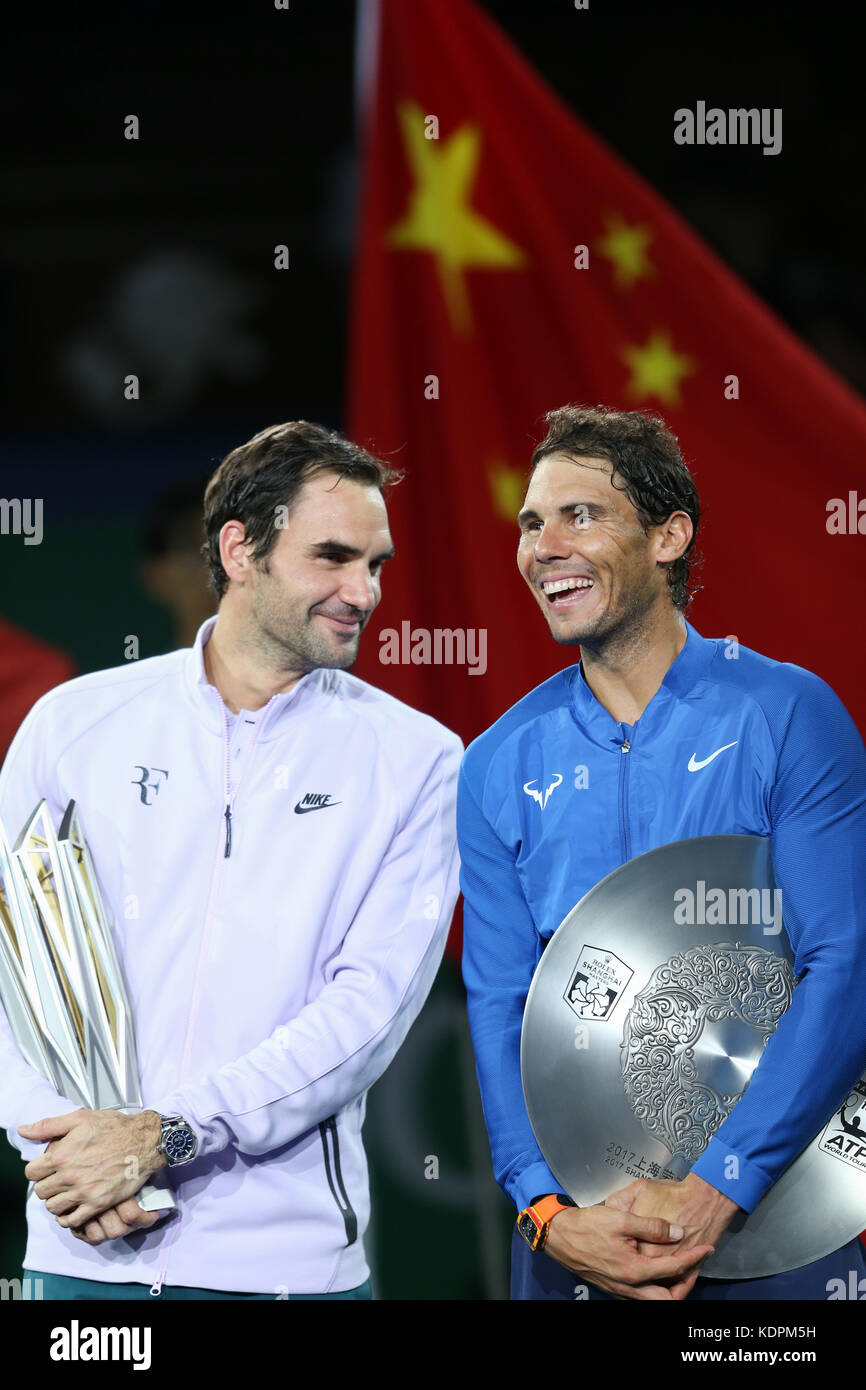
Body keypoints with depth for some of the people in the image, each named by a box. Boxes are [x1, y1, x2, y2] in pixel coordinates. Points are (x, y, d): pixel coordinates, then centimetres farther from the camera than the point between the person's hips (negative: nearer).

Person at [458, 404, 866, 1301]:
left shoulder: (788, 715, -5)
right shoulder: (499, 766, 5)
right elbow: (498, 1002, 1)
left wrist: (714, 1187, -19)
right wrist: (547, 1210, -15)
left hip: (773, 1201, -2)